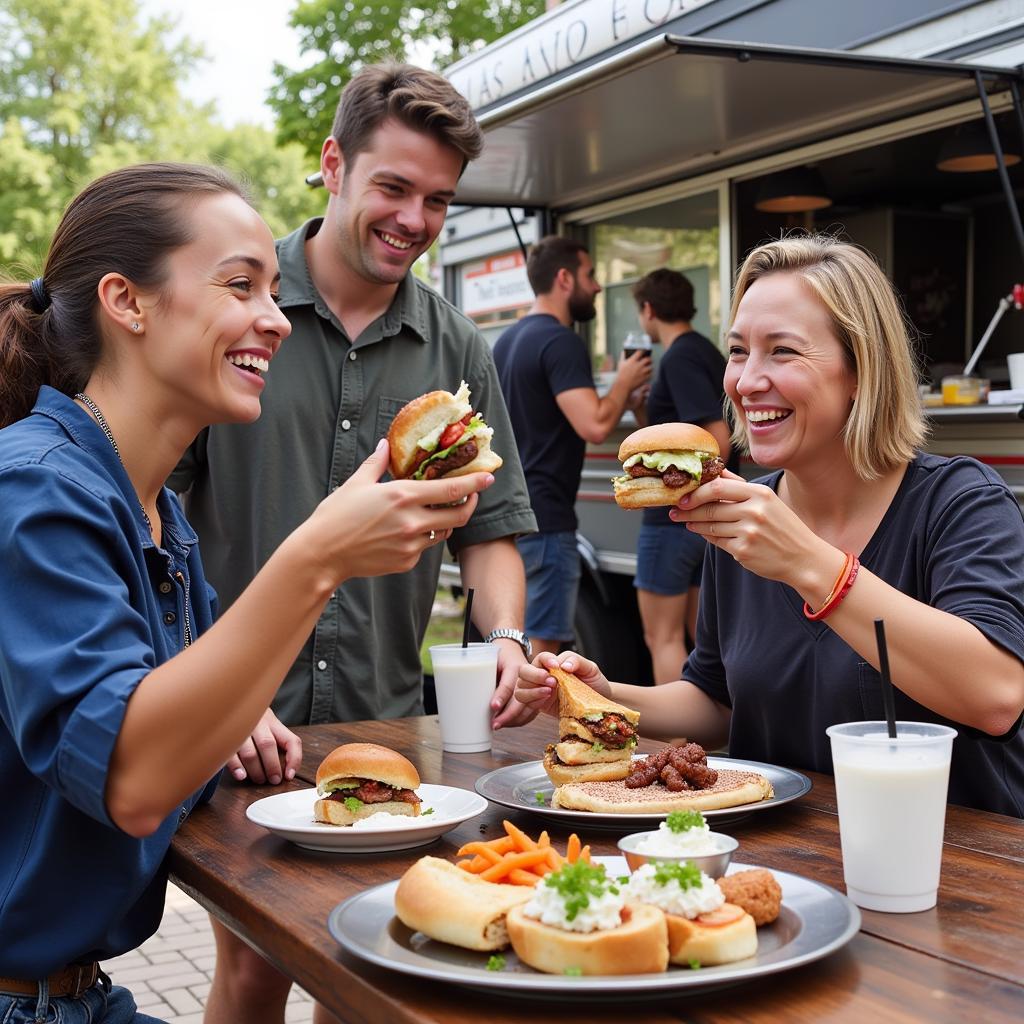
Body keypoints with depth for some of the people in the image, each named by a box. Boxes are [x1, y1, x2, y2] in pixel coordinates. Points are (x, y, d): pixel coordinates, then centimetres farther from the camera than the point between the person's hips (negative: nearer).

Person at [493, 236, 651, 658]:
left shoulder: (509, 339, 16)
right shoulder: (561, 341, -14)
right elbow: (594, 426, -25)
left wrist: (620, 399, 21)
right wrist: (624, 383, -7)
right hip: (542, 519, -10)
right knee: (541, 647, -5)